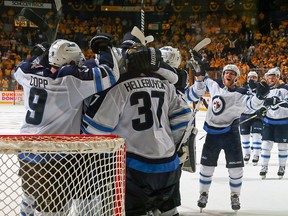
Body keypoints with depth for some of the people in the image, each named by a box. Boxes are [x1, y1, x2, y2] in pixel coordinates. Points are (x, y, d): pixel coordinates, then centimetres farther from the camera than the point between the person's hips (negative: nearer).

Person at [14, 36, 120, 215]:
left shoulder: (32, 74, 2)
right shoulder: (70, 79, -17)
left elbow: (21, 69, 27)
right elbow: (109, 74, -17)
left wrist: (44, 56, 27)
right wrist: (105, 49, -1)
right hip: (52, 158, -8)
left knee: (32, 195, 28)